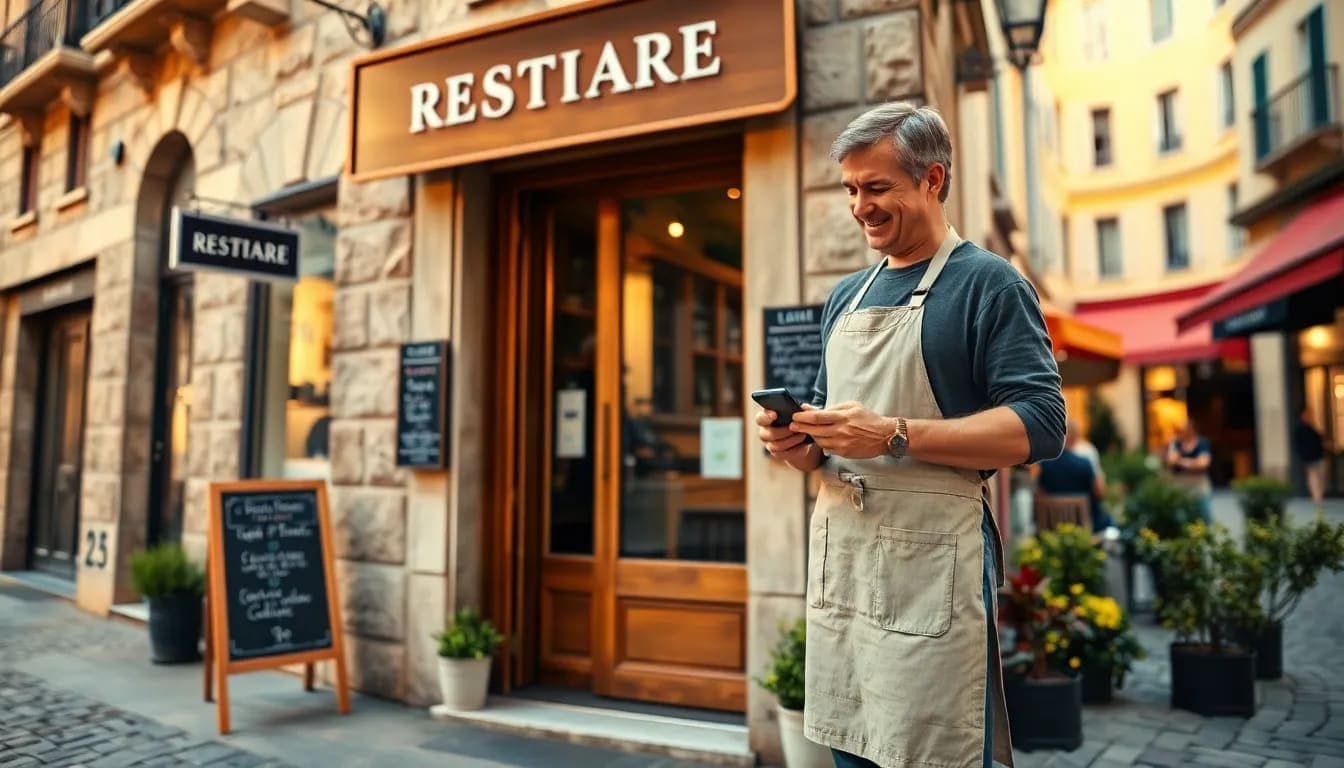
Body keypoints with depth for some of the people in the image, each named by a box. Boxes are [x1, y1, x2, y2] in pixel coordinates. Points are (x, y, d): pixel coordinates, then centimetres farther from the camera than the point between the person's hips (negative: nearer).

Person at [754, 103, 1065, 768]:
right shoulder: (846, 296, 16)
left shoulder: (988, 283, -4)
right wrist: (798, 444, -2)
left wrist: (895, 436, -21)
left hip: (929, 562, -6)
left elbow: (1041, 426, -13)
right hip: (837, 554, 6)